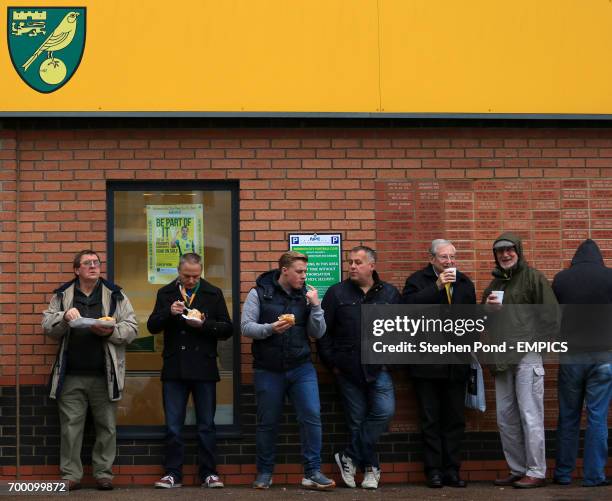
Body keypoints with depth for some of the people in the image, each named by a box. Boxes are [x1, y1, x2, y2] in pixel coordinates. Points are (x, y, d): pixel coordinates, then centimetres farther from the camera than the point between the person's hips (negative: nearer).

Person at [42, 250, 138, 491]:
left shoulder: (115, 295, 8)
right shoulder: (62, 295, 11)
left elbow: (131, 328, 4)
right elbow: (48, 326, 8)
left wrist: (111, 331, -14)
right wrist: (64, 317, -12)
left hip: (104, 375, 0)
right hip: (71, 376, 0)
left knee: (106, 426, 3)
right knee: (70, 426, 2)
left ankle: (103, 473, 13)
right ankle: (70, 475, 9)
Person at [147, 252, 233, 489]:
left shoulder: (214, 294, 5)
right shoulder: (165, 293, 8)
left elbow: (227, 329, 3)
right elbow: (152, 326, 5)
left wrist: (204, 324, -15)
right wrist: (169, 312, -13)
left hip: (204, 369, -1)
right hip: (174, 369, 1)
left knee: (206, 425, 4)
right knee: (173, 426, 4)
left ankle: (209, 473, 11)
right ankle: (173, 474, 10)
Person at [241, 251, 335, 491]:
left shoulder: (306, 294, 3)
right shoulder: (259, 293, -3)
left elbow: (317, 333, 1)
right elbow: (246, 327, -8)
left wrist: (315, 306, -11)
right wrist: (271, 328, -23)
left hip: (301, 368, 2)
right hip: (268, 370, -2)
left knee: (312, 417, -8)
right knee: (268, 423, 7)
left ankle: (312, 473, -1)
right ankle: (264, 473, 21)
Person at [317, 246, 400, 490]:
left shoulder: (389, 294, 5)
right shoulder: (337, 293, 1)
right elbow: (323, 331, 2)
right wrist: (331, 362, -1)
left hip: (379, 369, 1)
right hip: (348, 369, 0)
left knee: (384, 412, -15)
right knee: (357, 421, 3)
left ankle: (350, 457, -2)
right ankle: (370, 468, 17)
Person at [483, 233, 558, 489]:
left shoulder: (533, 278, -3)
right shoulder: (495, 283, 17)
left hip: (527, 355, -7)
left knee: (530, 416, -5)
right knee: (505, 418, 9)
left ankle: (536, 472, 1)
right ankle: (517, 470, 17)